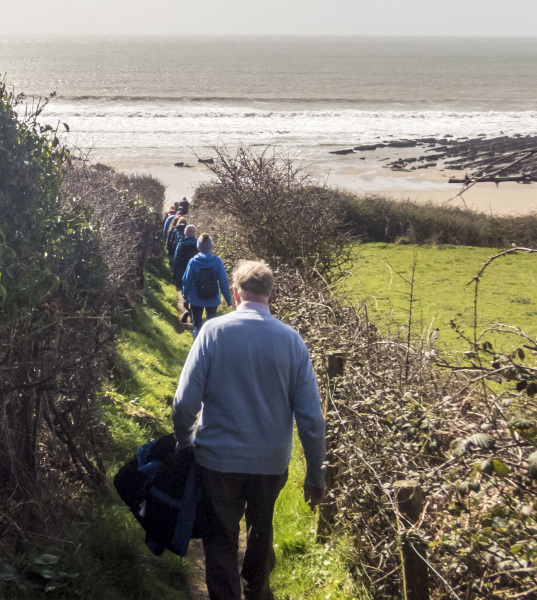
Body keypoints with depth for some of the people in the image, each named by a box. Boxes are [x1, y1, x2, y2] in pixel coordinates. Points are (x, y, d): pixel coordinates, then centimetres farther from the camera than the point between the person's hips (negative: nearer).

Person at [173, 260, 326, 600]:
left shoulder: (214, 331, -13)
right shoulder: (291, 339, -8)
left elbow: (185, 402, -15)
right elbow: (311, 417, -8)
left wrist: (184, 443, 5)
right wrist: (316, 475, 2)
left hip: (218, 458, -3)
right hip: (271, 461, 3)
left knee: (221, 540, 14)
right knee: (261, 530, 28)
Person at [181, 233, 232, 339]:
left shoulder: (193, 262, -13)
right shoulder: (217, 261, -13)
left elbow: (186, 281, -6)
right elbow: (224, 282, -10)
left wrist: (185, 296, 10)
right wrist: (228, 299, 1)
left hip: (196, 300, -1)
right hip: (213, 299, 1)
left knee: (196, 325, 11)